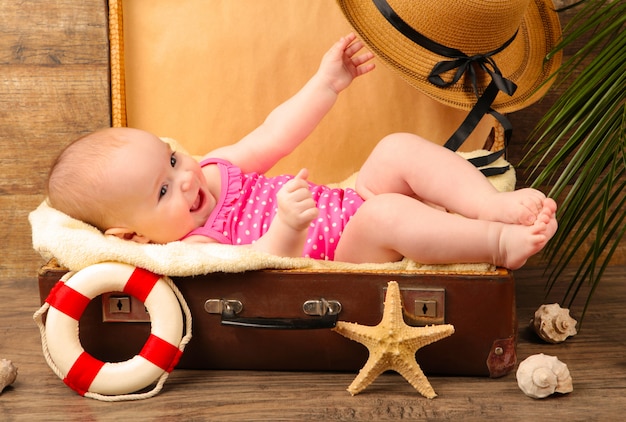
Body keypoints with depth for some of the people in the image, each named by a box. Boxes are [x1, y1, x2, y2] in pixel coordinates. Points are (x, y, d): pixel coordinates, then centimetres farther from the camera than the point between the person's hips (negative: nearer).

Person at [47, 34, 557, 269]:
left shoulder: (210, 168, 7)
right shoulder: (188, 251, -18)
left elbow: (274, 135, 11)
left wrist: (327, 83, 9)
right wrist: (287, 230, -55)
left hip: (349, 205, 9)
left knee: (398, 148, -9)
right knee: (386, 213, -37)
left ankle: (491, 202, -19)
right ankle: (500, 241, -31)